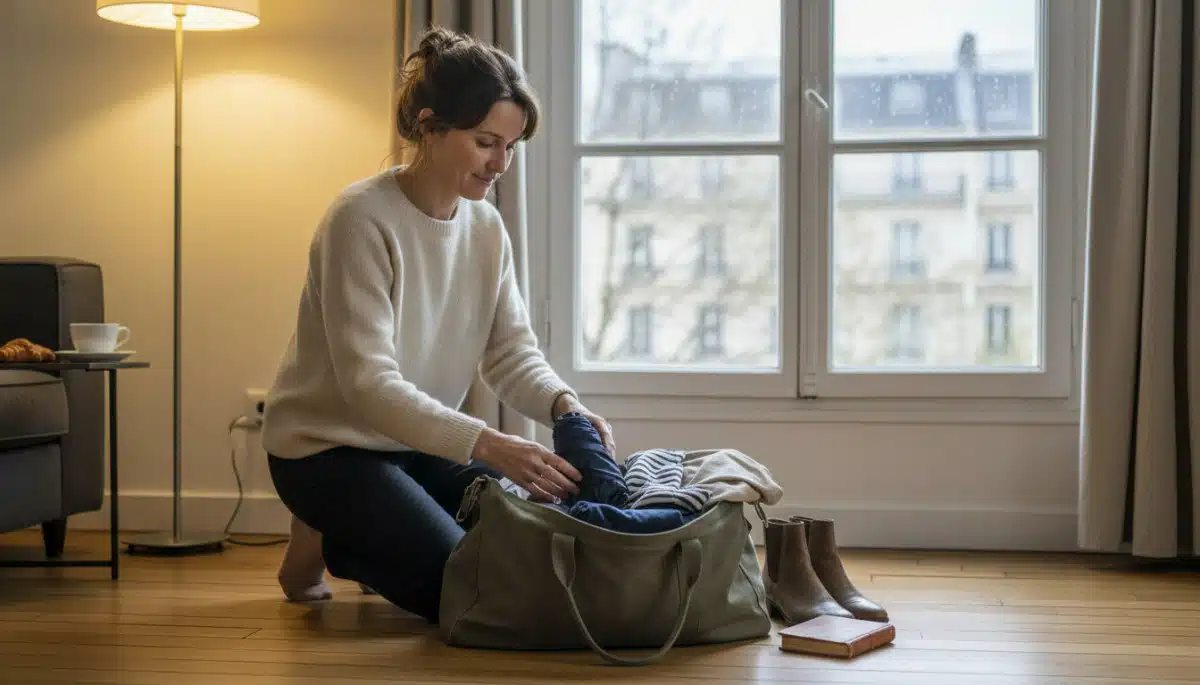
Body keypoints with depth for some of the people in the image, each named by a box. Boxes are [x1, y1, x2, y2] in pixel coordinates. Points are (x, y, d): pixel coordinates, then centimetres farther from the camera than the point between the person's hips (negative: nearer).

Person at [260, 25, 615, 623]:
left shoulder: (486, 227, 0)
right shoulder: (362, 219, -22)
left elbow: (511, 352, -3)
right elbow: (368, 383, -29)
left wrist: (564, 404, -26)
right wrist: (488, 446, -41)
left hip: (422, 442, 7)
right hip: (329, 447, -7)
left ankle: (351, 544, 14)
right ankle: (325, 545, 6)